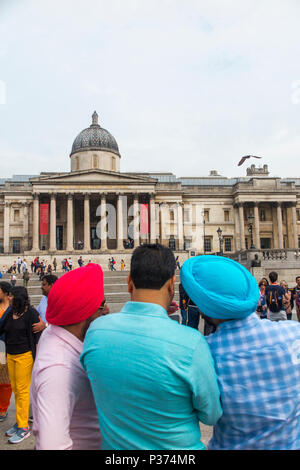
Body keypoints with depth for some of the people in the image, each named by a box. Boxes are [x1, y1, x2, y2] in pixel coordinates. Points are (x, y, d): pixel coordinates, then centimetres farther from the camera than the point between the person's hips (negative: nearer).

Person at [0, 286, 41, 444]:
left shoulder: (31, 313, -12)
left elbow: (36, 337, -13)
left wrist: (37, 359, -14)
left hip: (24, 355, -7)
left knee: (22, 390, -1)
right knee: (15, 389, 13)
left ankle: (23, 428, 11)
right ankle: (19, 422, 27)